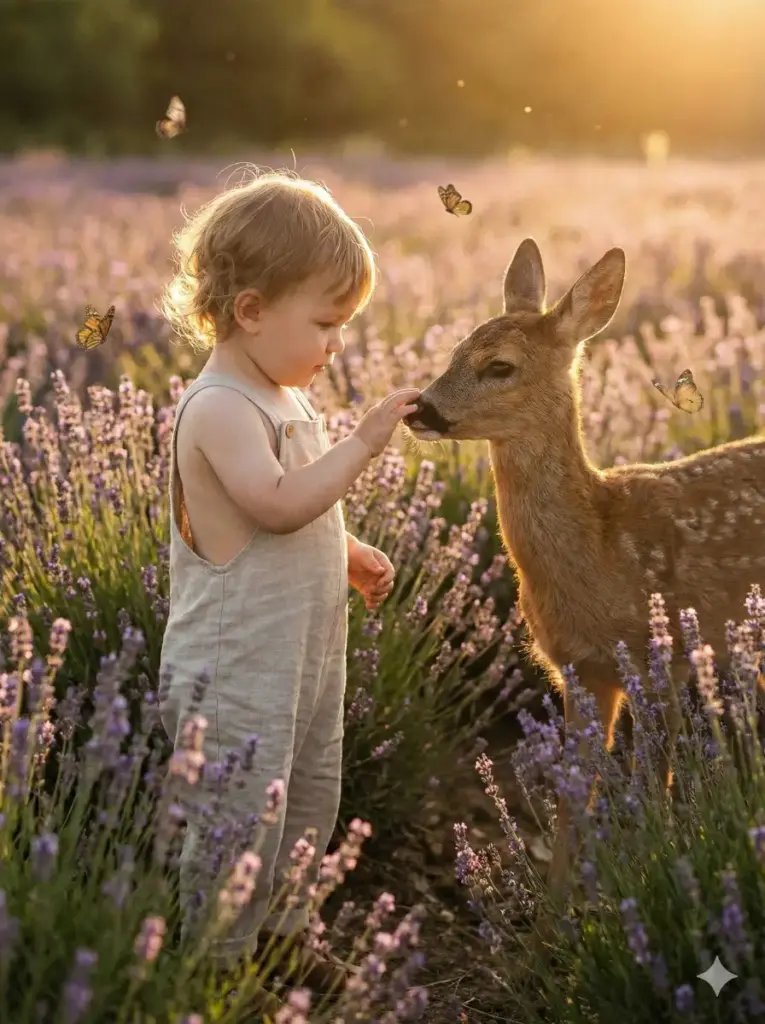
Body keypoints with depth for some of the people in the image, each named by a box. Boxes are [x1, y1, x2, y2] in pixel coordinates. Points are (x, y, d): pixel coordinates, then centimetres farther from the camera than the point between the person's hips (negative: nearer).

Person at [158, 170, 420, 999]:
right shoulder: (219, 408, -21)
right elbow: (276, 501, -34)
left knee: (309, 800, 21)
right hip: (236, 672, -10)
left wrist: (348, 554, 13)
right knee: (237, 823, 0)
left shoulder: (283, 398, 10)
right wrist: (362, 444, -31)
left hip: (304, 660, 10)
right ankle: (217, 965, 16)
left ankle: (280, 931, 39)